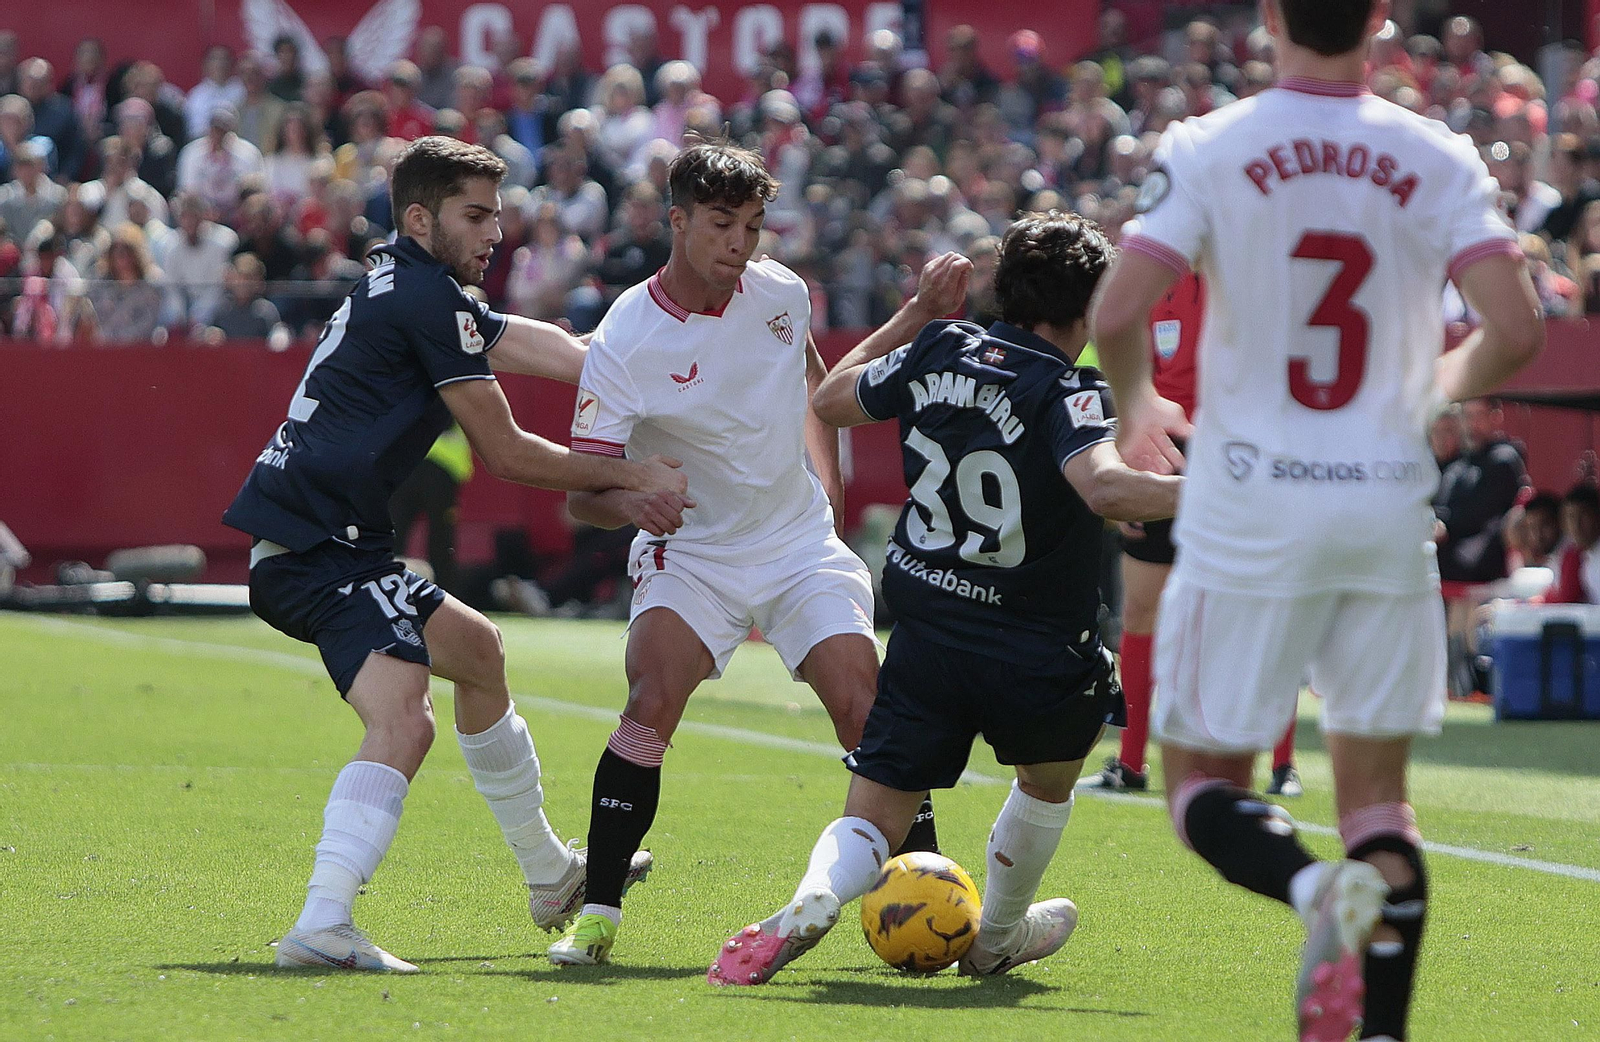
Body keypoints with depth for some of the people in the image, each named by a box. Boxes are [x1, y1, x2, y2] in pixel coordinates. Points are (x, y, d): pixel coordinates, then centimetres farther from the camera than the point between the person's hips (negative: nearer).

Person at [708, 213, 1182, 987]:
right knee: (1049, 778, 30)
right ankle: (997, 938, 45)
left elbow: (831, 398, 18)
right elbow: (1104, 487, -35)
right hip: (1037, 656, -3)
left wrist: (916, 313, 26)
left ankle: (809, 904, -28)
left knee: (871, 822, 6)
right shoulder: (1066, 391, -15)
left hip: (925, 641, 3)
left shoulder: (937, 351, 2)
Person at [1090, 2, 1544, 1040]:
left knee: (1205, 777, 7)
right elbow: (1517, 333, -10)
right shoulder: (1438, 159, -2)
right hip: (1389, 506, 2)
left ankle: (1317, 888, -23)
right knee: (1377, 787, 13)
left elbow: (1118, 314, -15)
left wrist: (1137, 405, 7)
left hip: (1251, 509, -2)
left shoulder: (1207, 149, -7)